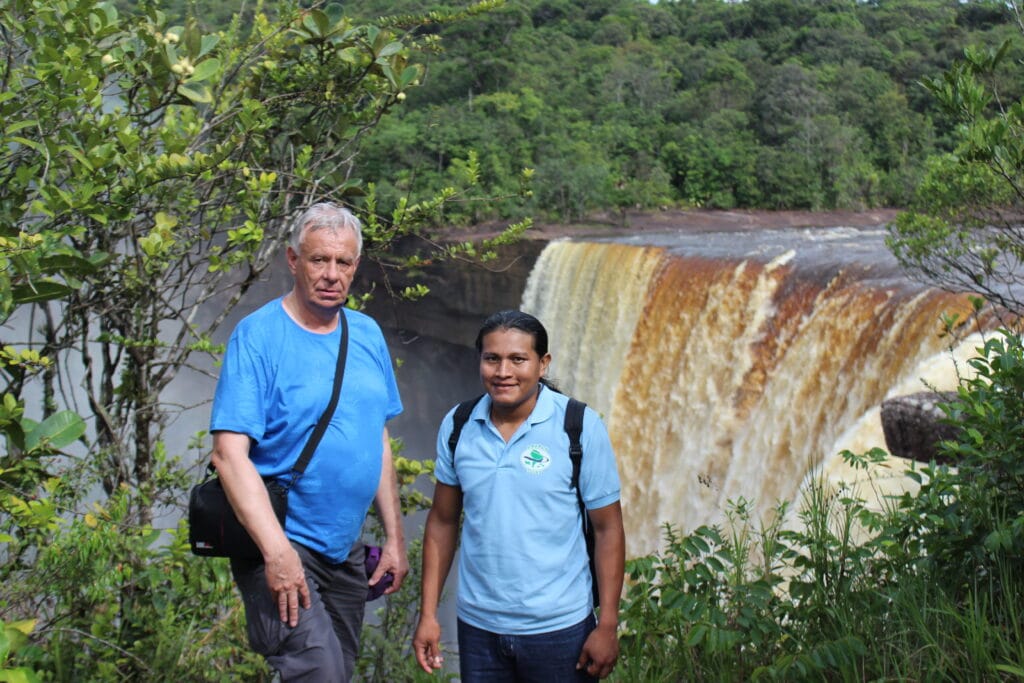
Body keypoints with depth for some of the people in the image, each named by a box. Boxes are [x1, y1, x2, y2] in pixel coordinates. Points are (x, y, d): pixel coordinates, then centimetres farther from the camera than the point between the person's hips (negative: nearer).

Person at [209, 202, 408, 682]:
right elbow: (229, 452, -20)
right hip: (280, 545, -7)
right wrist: (277, 551, -27)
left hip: (344, 549, 7)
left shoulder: (367, 335, 7)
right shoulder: (258, 336, -13)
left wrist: (395, 537, 10)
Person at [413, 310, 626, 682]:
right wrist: (428, 614, 3)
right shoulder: (456, 426, 0)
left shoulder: (581, 427, -9)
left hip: (560, 629, -3)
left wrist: (607, 627, -8)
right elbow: (443, 521, 7)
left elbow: (608, 529, -6)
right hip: (477, 626, 3)